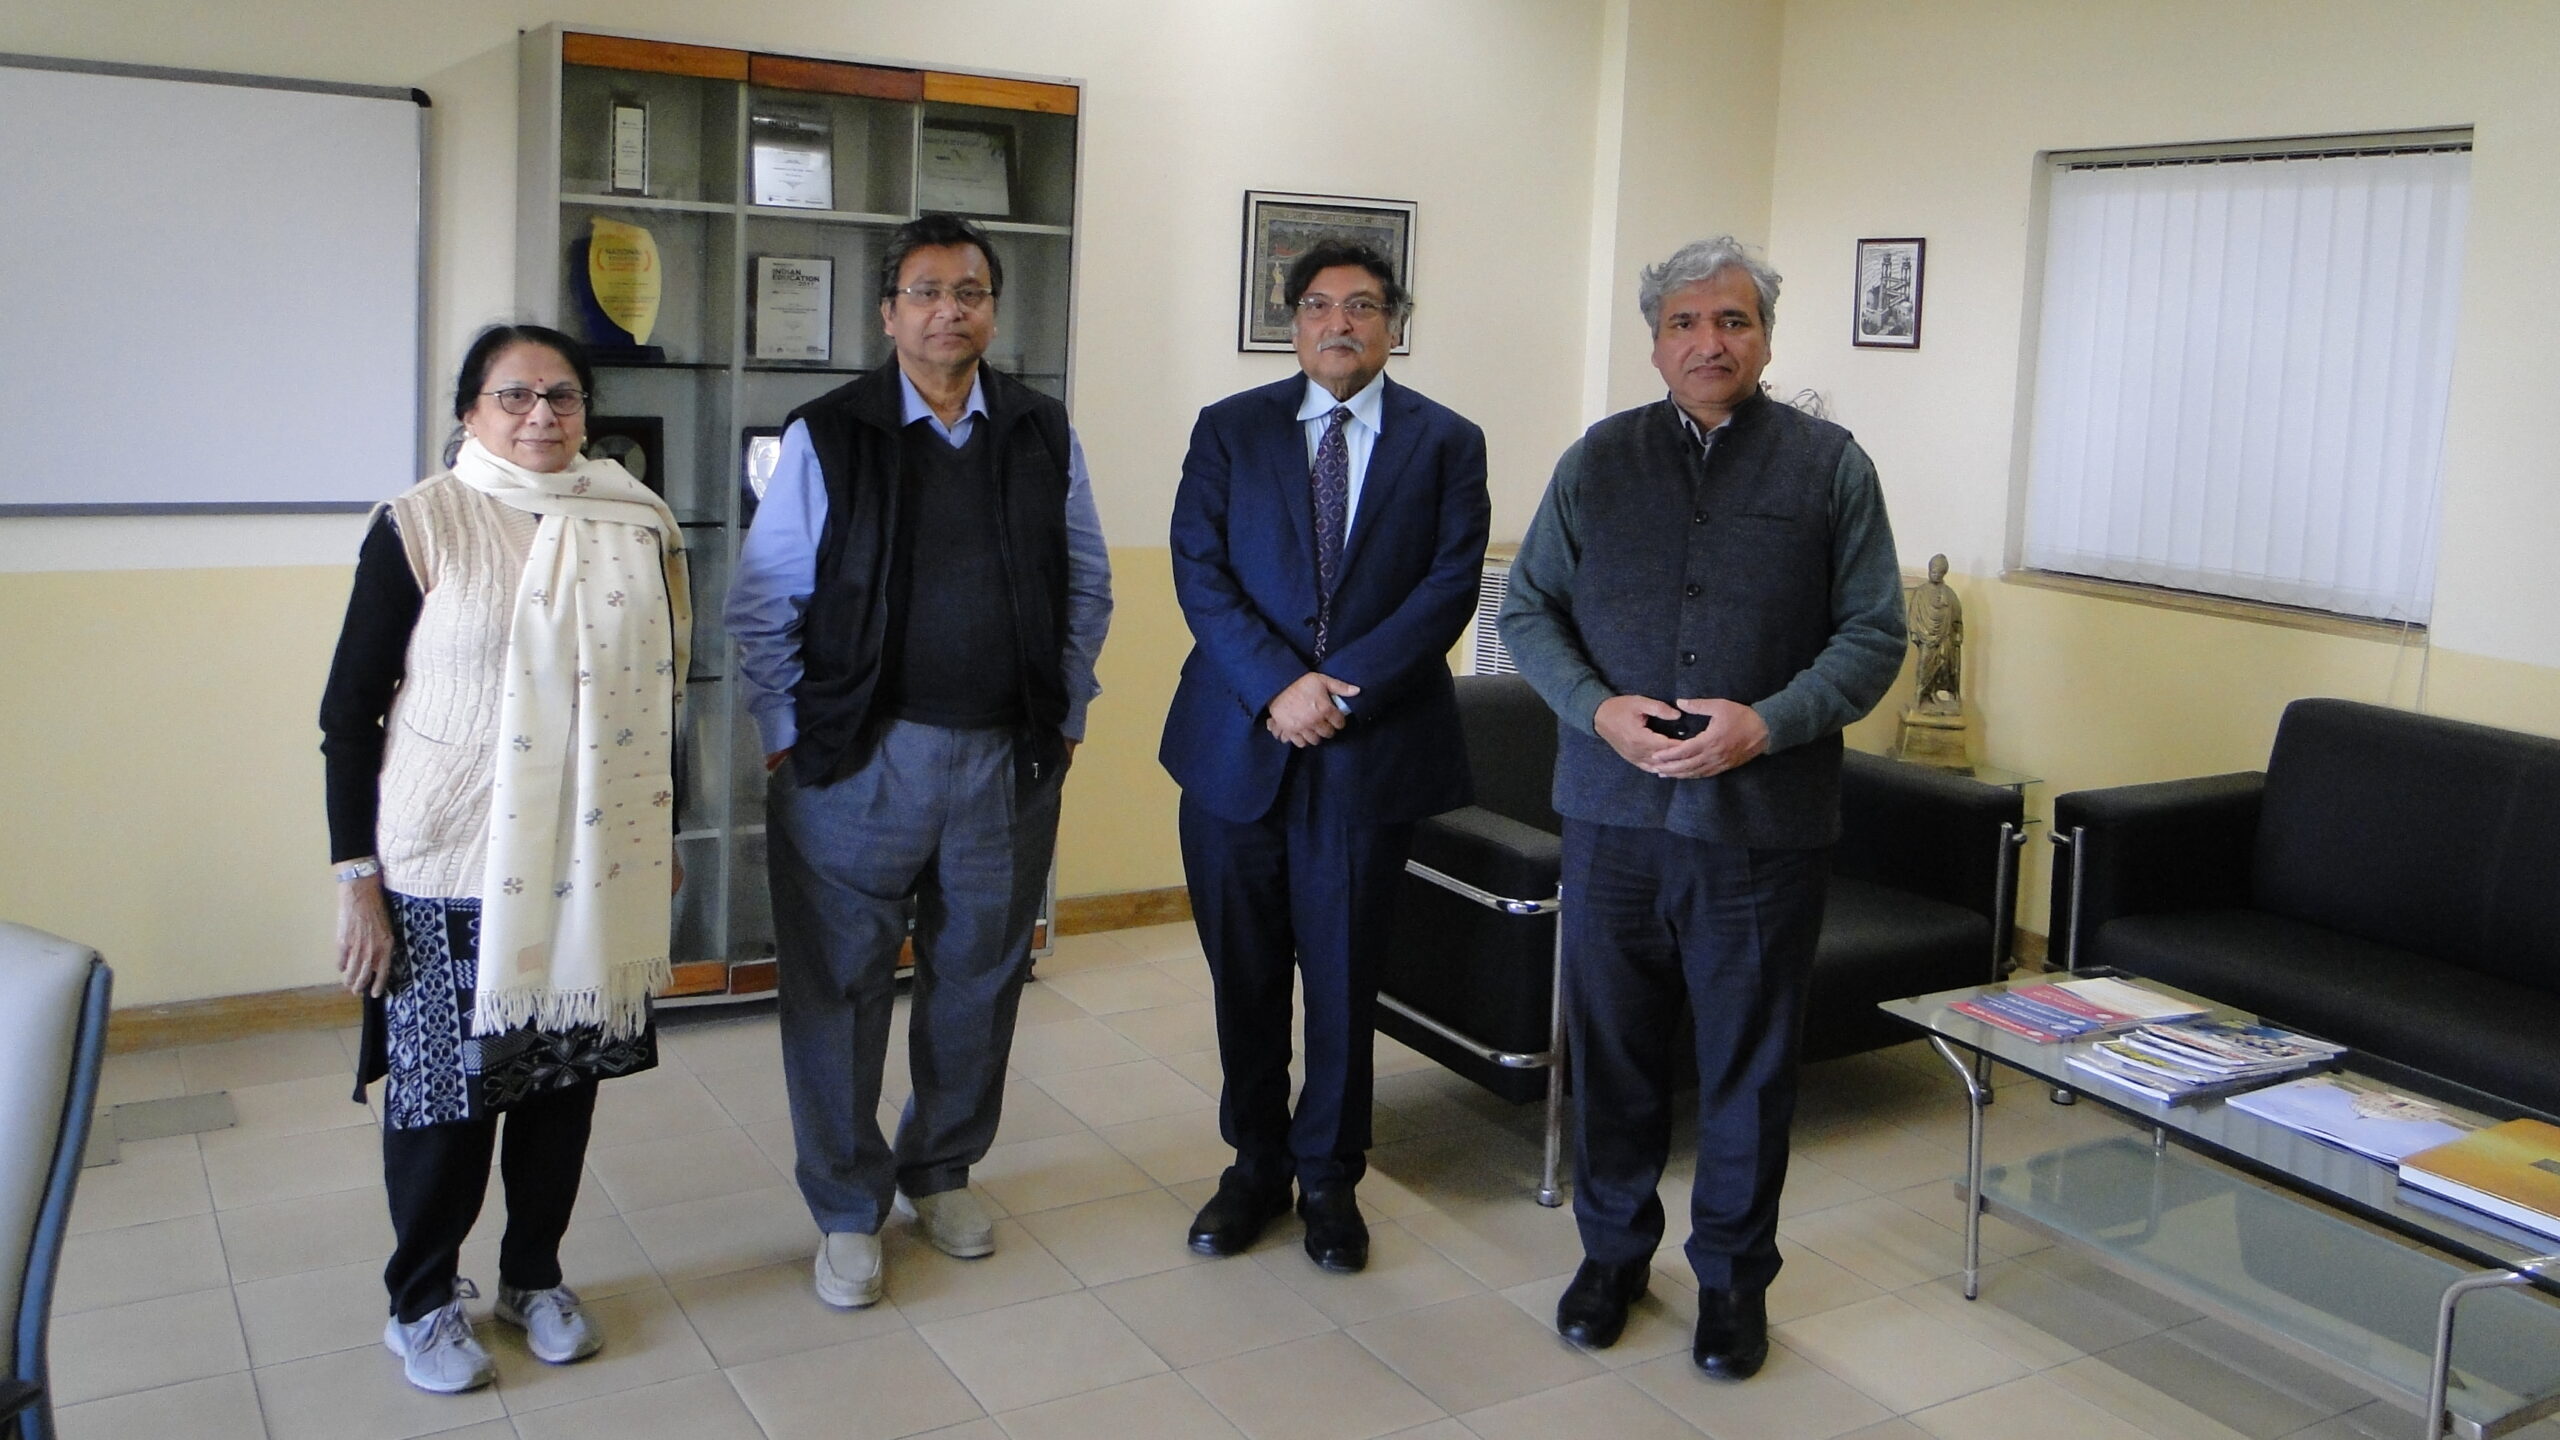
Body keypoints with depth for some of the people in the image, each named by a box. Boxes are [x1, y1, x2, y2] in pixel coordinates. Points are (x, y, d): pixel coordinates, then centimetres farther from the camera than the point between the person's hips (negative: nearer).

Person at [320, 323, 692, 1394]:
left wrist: (662, 835, 16)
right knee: (445, 1086, 6)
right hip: (449, 868, -3)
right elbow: (349, 711, -5)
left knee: (564, 1075, 13)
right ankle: (421, 1302, 27)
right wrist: (357, 875, -8)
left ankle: (533, 1275, 33)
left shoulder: (637, 522, 4)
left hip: (593, 865, 4)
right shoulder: (421, 526, -7)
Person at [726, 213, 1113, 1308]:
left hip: (1008, 757, 3)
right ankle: (848, 1209, 21)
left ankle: (942, 1169, 34)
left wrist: (1064, 718, 9)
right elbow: (761, 605, -1)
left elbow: (1087, 589, 12)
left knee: (981, 976, 13)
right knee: (840, 984, 4)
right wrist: (788, 740, -3)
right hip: (859, 759, -2)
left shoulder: (1043, 436, 5)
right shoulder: (826, 437, -2)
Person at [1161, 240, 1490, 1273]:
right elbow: (1199, 570, -2)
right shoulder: (1229, 430, 7)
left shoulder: (1447, 443, 6)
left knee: (1344, 976, 7)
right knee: (1244, 973, 10)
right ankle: (1254, 1166, 27)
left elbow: (1450, 585, -4)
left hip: (1371, 749, -1)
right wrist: (1278, 685, -16)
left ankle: (1328, 1176, 24)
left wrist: (1342, 686, -15)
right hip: (1237, 743, 1)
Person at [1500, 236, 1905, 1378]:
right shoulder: (1598, 460, 7)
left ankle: (1733, 1274, 27)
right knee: (1611, 1042, 13)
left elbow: (1874, 633, 0)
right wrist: (1600, 708, -10)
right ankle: (1614, 1249, 32)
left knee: (1750, 1059, 9)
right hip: (1613, 809, 2)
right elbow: (1527, 609, 8)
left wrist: (1767, 723, -15)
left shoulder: (1828, 466, 2)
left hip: (1766, 817, -1)